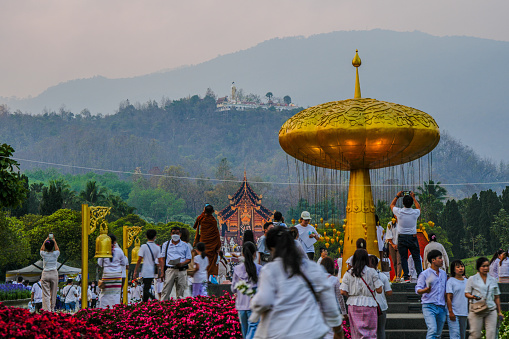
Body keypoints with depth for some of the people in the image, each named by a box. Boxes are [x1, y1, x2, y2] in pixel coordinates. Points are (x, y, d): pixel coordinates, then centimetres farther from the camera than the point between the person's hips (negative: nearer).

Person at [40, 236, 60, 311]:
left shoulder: (44, 254, -3)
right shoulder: (55, 254, -3)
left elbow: (41, 249, 22)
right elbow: (57, 249, 22)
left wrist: (45, 241, 30)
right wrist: (54, 241, 31)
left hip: (45, 274, 0)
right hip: (54, 274, 0)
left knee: (46, 294, -3)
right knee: (53, 293, 9)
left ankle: (46, 310, -12)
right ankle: (52, 310, 14)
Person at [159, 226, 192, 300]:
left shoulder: (185, 246, 12)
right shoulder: (166, 245, 13)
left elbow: (189, 259, 10)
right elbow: (162, 258, 10)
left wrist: (182, 264, -12)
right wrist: (162, 272, -1)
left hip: (182, 271, 1)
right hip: (170, 270, 0)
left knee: (180, 293, 1)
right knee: (166, 292, -8)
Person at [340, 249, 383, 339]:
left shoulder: (348, 273, 2)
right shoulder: (371, 272, -4)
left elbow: (343, 292, -2)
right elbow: (379, 290, -6)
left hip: (353, 305, 3)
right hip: (368, 304, -2)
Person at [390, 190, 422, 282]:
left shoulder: (399, 212, -11)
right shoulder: (415, 213, -8)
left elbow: (392, 205, 12)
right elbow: (418, 207, 19)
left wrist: (397, 196, 19)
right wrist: (413, 198, 24)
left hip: (402, 238, 0)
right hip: (413, 237, 1)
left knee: (403, 258, 6)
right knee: (416, 258, 7)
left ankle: (406, 277, 2)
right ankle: (420, 275, 1)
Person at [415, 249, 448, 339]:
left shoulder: (444, 274, 16)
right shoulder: (425, 274, -1)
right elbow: (418, 289, -8)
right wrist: (425, 290, -29)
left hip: (441, 307, 6)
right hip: (429, 306, -6)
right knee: (432, 329, -21)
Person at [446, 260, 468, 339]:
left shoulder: (466, 281, 13)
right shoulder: (451, 281, -5)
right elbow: (449, 298, -8)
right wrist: (450, 312, -15)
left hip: (464, 313, 6)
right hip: (454, 313, -6)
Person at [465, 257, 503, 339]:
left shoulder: (493, 280, 13)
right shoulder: (472, 279, 3)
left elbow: (497, 297, 18)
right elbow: (466, 294, 2)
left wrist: (499, 311, 15)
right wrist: (473, 297, -20)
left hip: (491, 310, 3)